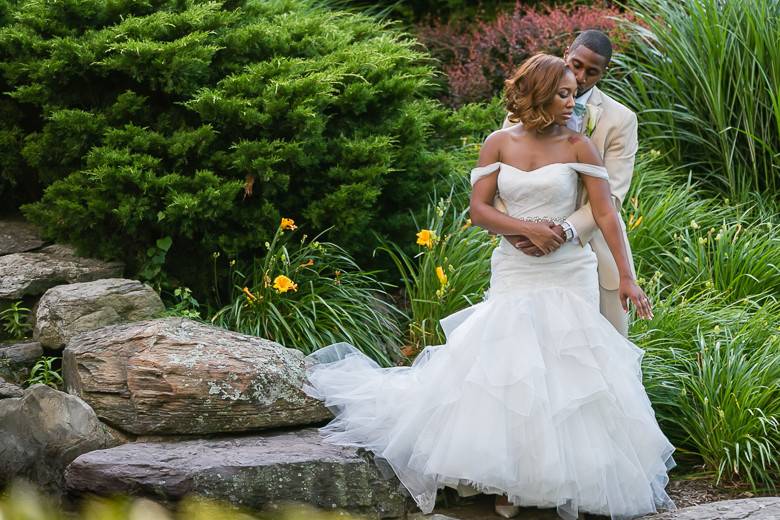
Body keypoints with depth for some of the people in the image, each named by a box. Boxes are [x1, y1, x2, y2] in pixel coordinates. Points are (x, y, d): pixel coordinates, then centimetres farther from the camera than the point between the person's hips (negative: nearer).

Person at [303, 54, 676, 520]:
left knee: (567, 374, -4)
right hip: (514, 274, 1)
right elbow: (478, 209, 0)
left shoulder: (579, 146, -2)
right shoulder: (500, 144, 3)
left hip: (569, 276, -1)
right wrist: (527, 229, -15)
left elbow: (607, 214, -6)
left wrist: (627, 278, -11)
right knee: (508, 373, -4)